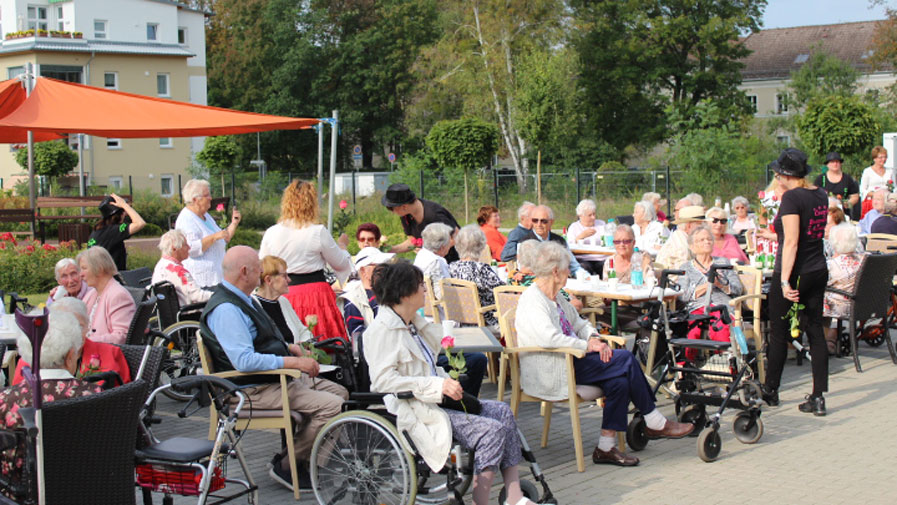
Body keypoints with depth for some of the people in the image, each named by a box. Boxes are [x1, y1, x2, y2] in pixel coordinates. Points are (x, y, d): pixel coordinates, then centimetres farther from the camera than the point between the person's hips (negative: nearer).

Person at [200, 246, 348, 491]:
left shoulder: (242, 299, 13)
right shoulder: (226, 309, -21)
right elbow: (244, 361, -30)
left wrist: (287, 347, 11)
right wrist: (294, 362, -27)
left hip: (277, 378, 11)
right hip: (255, 390, -11)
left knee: (339, 392, 13)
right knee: (332, 406, -20)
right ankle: (286, 466, -7)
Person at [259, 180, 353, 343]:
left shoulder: (270, 233, -1)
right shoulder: (319, 232, -8)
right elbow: (341, 264, 4)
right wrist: (342, 245, 23)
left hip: (284, 294, 3)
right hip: (315, 292, -3)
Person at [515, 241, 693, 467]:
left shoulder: (556, 298, 17)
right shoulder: (532, 300, -13)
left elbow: (579, 323, 27)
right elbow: (549, 338, -26)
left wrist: (594, 338, 4)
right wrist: (587, 346, -17)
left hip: (570, 361, 9)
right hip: (550, 374, -9)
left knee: (620, 380, -15)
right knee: (625, 360, -15)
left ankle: (606, 447, -11)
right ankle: (656, 423, -1)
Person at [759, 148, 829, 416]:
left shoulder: (792, 197, -16)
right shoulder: (821, 195, 7)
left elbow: (791, 242, -22)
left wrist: (785, 280, -24)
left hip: (794, 273, -7)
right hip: (818, 271, 7)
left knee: (779, 333, 7)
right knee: (816, 331, 8)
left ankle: (770, 391, 22)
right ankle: (818, 397, 7)